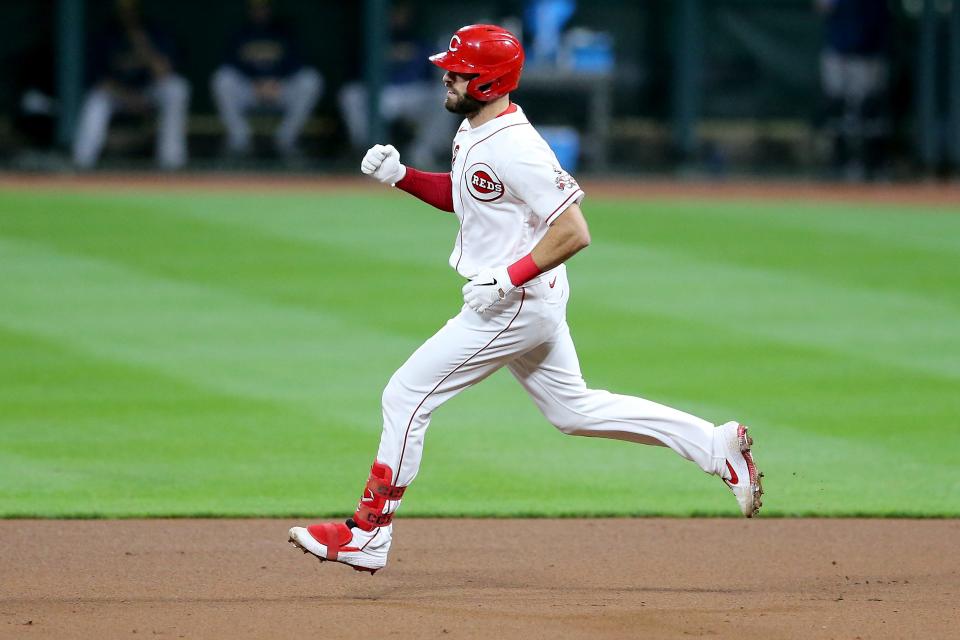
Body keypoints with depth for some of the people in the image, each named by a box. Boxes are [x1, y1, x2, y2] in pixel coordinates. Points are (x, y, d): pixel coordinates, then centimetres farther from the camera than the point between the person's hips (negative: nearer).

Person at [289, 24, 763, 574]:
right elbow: (460, 195, 25)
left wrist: (509, 278, -26)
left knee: (406, 396, -5)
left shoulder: (514, 148, -23)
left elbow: (574, 232, -25)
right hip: (525, 299, 11)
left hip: (514, 303, -11)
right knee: (574, 409, 19)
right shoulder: (473, 132, 7)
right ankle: (717, 446, 18)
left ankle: (368, 535, 1)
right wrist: (401, 176, 9)